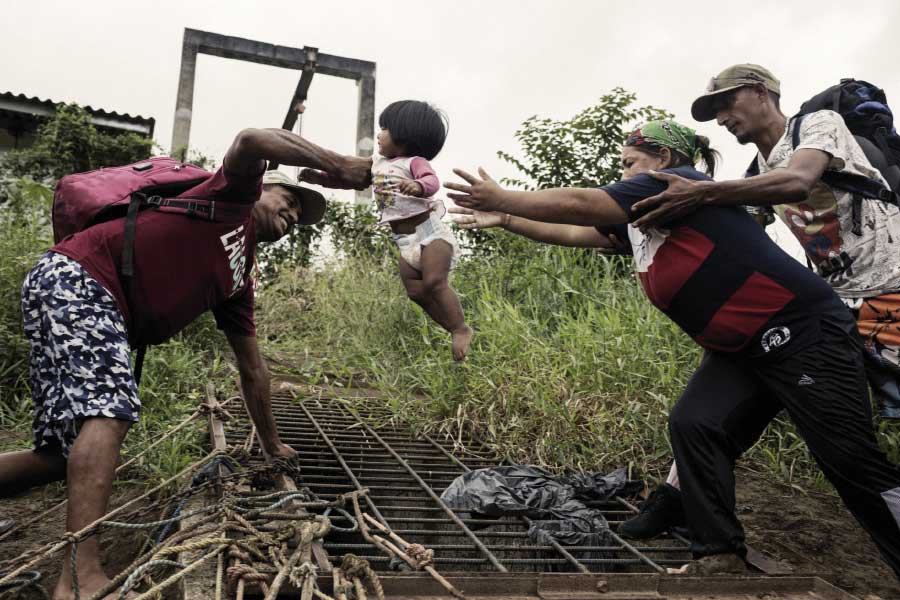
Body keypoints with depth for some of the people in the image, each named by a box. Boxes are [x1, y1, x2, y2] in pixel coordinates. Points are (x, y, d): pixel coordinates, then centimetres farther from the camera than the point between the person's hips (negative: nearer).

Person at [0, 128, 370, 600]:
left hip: (105, 316, 9)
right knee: (109, 411, -24)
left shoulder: (239, 281, 20)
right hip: (76, 277, -9)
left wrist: (272, 445, 27)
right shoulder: (235, 200, 5)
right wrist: (339, 166, -16)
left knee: (67, 454, 6)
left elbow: (252, 368, 24)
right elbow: (250, 140, -19)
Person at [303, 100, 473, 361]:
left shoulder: (414, 162, -9)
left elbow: (433, 181, -28)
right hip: (405, 241, 8)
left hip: (429, 231, -8)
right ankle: (454, 330, 8)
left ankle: (462, 329, -8)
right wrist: (321, 177, 11)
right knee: (416, 291, 2)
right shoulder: (377, 164, 16)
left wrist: (418, 186, -50)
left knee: (435, 282, -19)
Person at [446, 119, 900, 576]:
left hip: (802, 333, -9)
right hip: (741, 350, 9)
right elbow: (573, 233, 20)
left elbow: (578, 204, -15)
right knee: (693, 425, -7)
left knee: (851, 461, -6)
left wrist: (501, 197, -7)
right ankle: (719, 557, 1)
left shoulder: (680, 182, -12)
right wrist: (502, 219, 18)